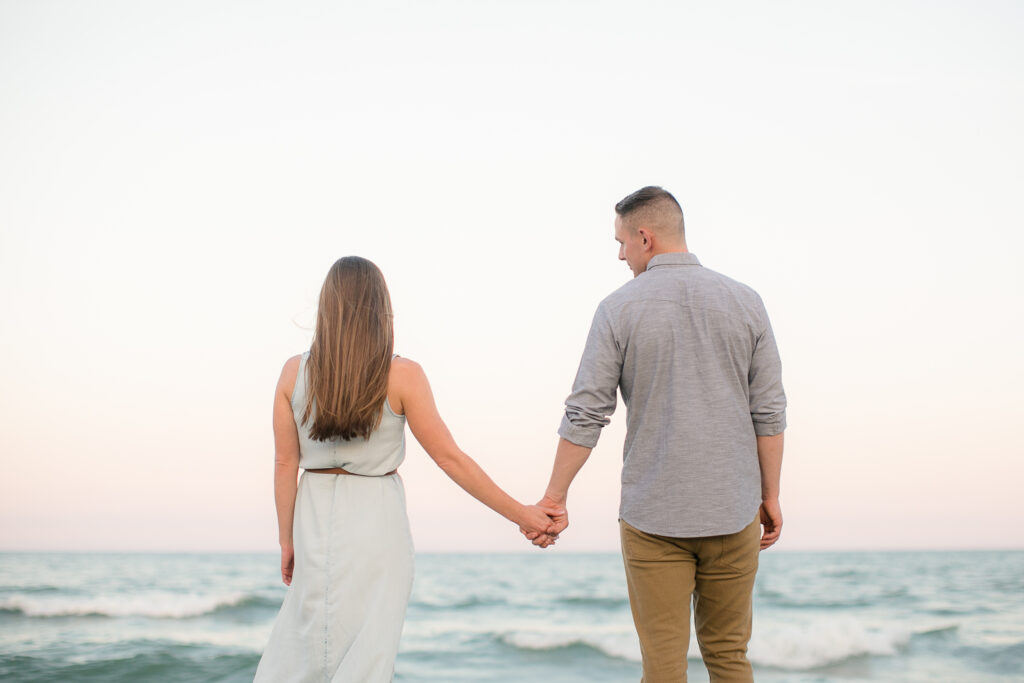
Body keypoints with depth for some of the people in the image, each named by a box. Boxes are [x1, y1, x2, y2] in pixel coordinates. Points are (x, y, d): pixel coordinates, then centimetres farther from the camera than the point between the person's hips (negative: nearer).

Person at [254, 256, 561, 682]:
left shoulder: (295, 372, -2)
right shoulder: (401, 375, -9)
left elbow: (286, 464, 2)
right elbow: (449, 458, -9)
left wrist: (287, 540, 12)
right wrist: (520, 514, -2)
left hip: (315, 519, 3)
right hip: (375, 520, -3)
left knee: (298, 647, 16)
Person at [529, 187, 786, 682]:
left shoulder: (620, 309, -5)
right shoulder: (744, 302, 1)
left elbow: (584, 416, -5)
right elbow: (769, 413, 2)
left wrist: (554, 498, 4)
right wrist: (770, 496, 11)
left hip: (652, 516, -2)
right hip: (732, 511, 2)